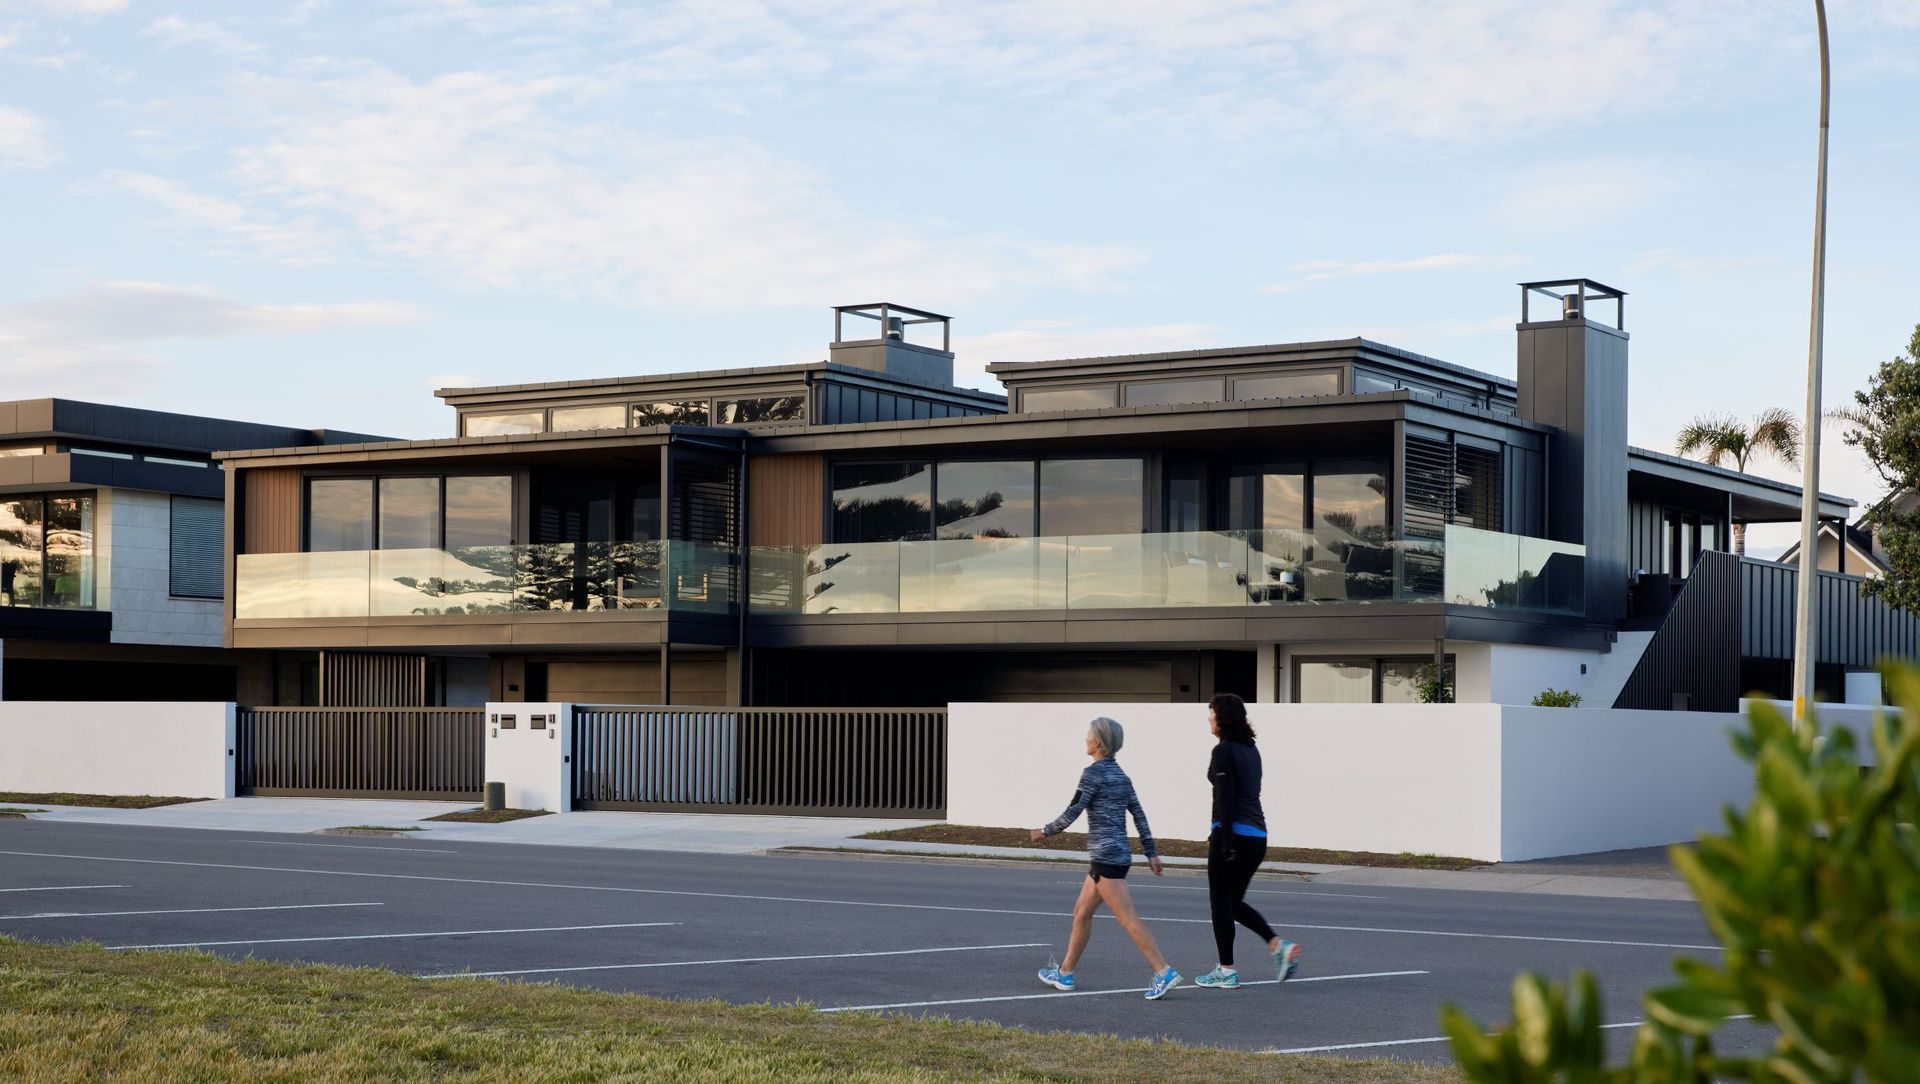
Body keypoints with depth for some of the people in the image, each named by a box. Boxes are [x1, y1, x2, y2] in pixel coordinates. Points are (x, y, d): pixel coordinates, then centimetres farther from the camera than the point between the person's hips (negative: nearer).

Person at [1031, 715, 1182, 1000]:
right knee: (1082, 913, 17)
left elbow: (1072, 813, -13)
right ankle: (1064, 973, 23)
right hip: (1120, 854, 9)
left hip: (1106, 856, -9)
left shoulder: (1094, 772, -11)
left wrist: (1045, 832, 1)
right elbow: (1139, 815, 13)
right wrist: (1151, 852, 14)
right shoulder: (1120, 775, 13)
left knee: (1128, 919, -11)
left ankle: (1164, 972, -16)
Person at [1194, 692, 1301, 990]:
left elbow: (1225, 798, -17)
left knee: (1221, 902, 4)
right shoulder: (1250, 749, 15)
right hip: (1257, 836, 8)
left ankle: (1226, 972, 7)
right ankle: (1279, 945, 1)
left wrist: (1224, 842, -18)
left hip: (1234, 834, -8)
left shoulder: (1224, 751, -11)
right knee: (1234, 901, 17)